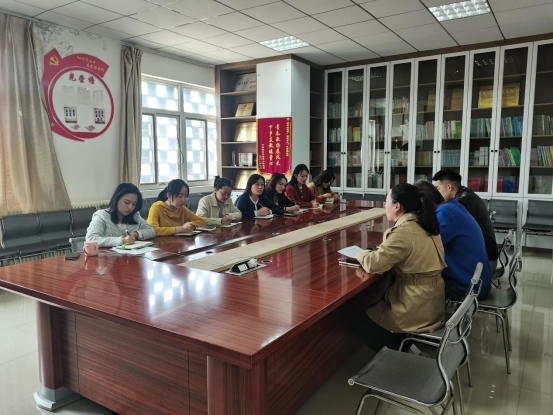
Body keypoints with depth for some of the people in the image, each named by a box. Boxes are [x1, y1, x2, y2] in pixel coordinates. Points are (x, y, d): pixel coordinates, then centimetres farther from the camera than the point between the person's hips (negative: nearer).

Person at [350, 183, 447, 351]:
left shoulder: (405, 231, -24)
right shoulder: (424, 224, 4)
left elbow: (373, 264, -22)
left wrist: (361, 254, -3)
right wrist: (381, 249, 3)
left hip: (417, 311, -9)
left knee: (359, 320, 7)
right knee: (374, 306, 25)